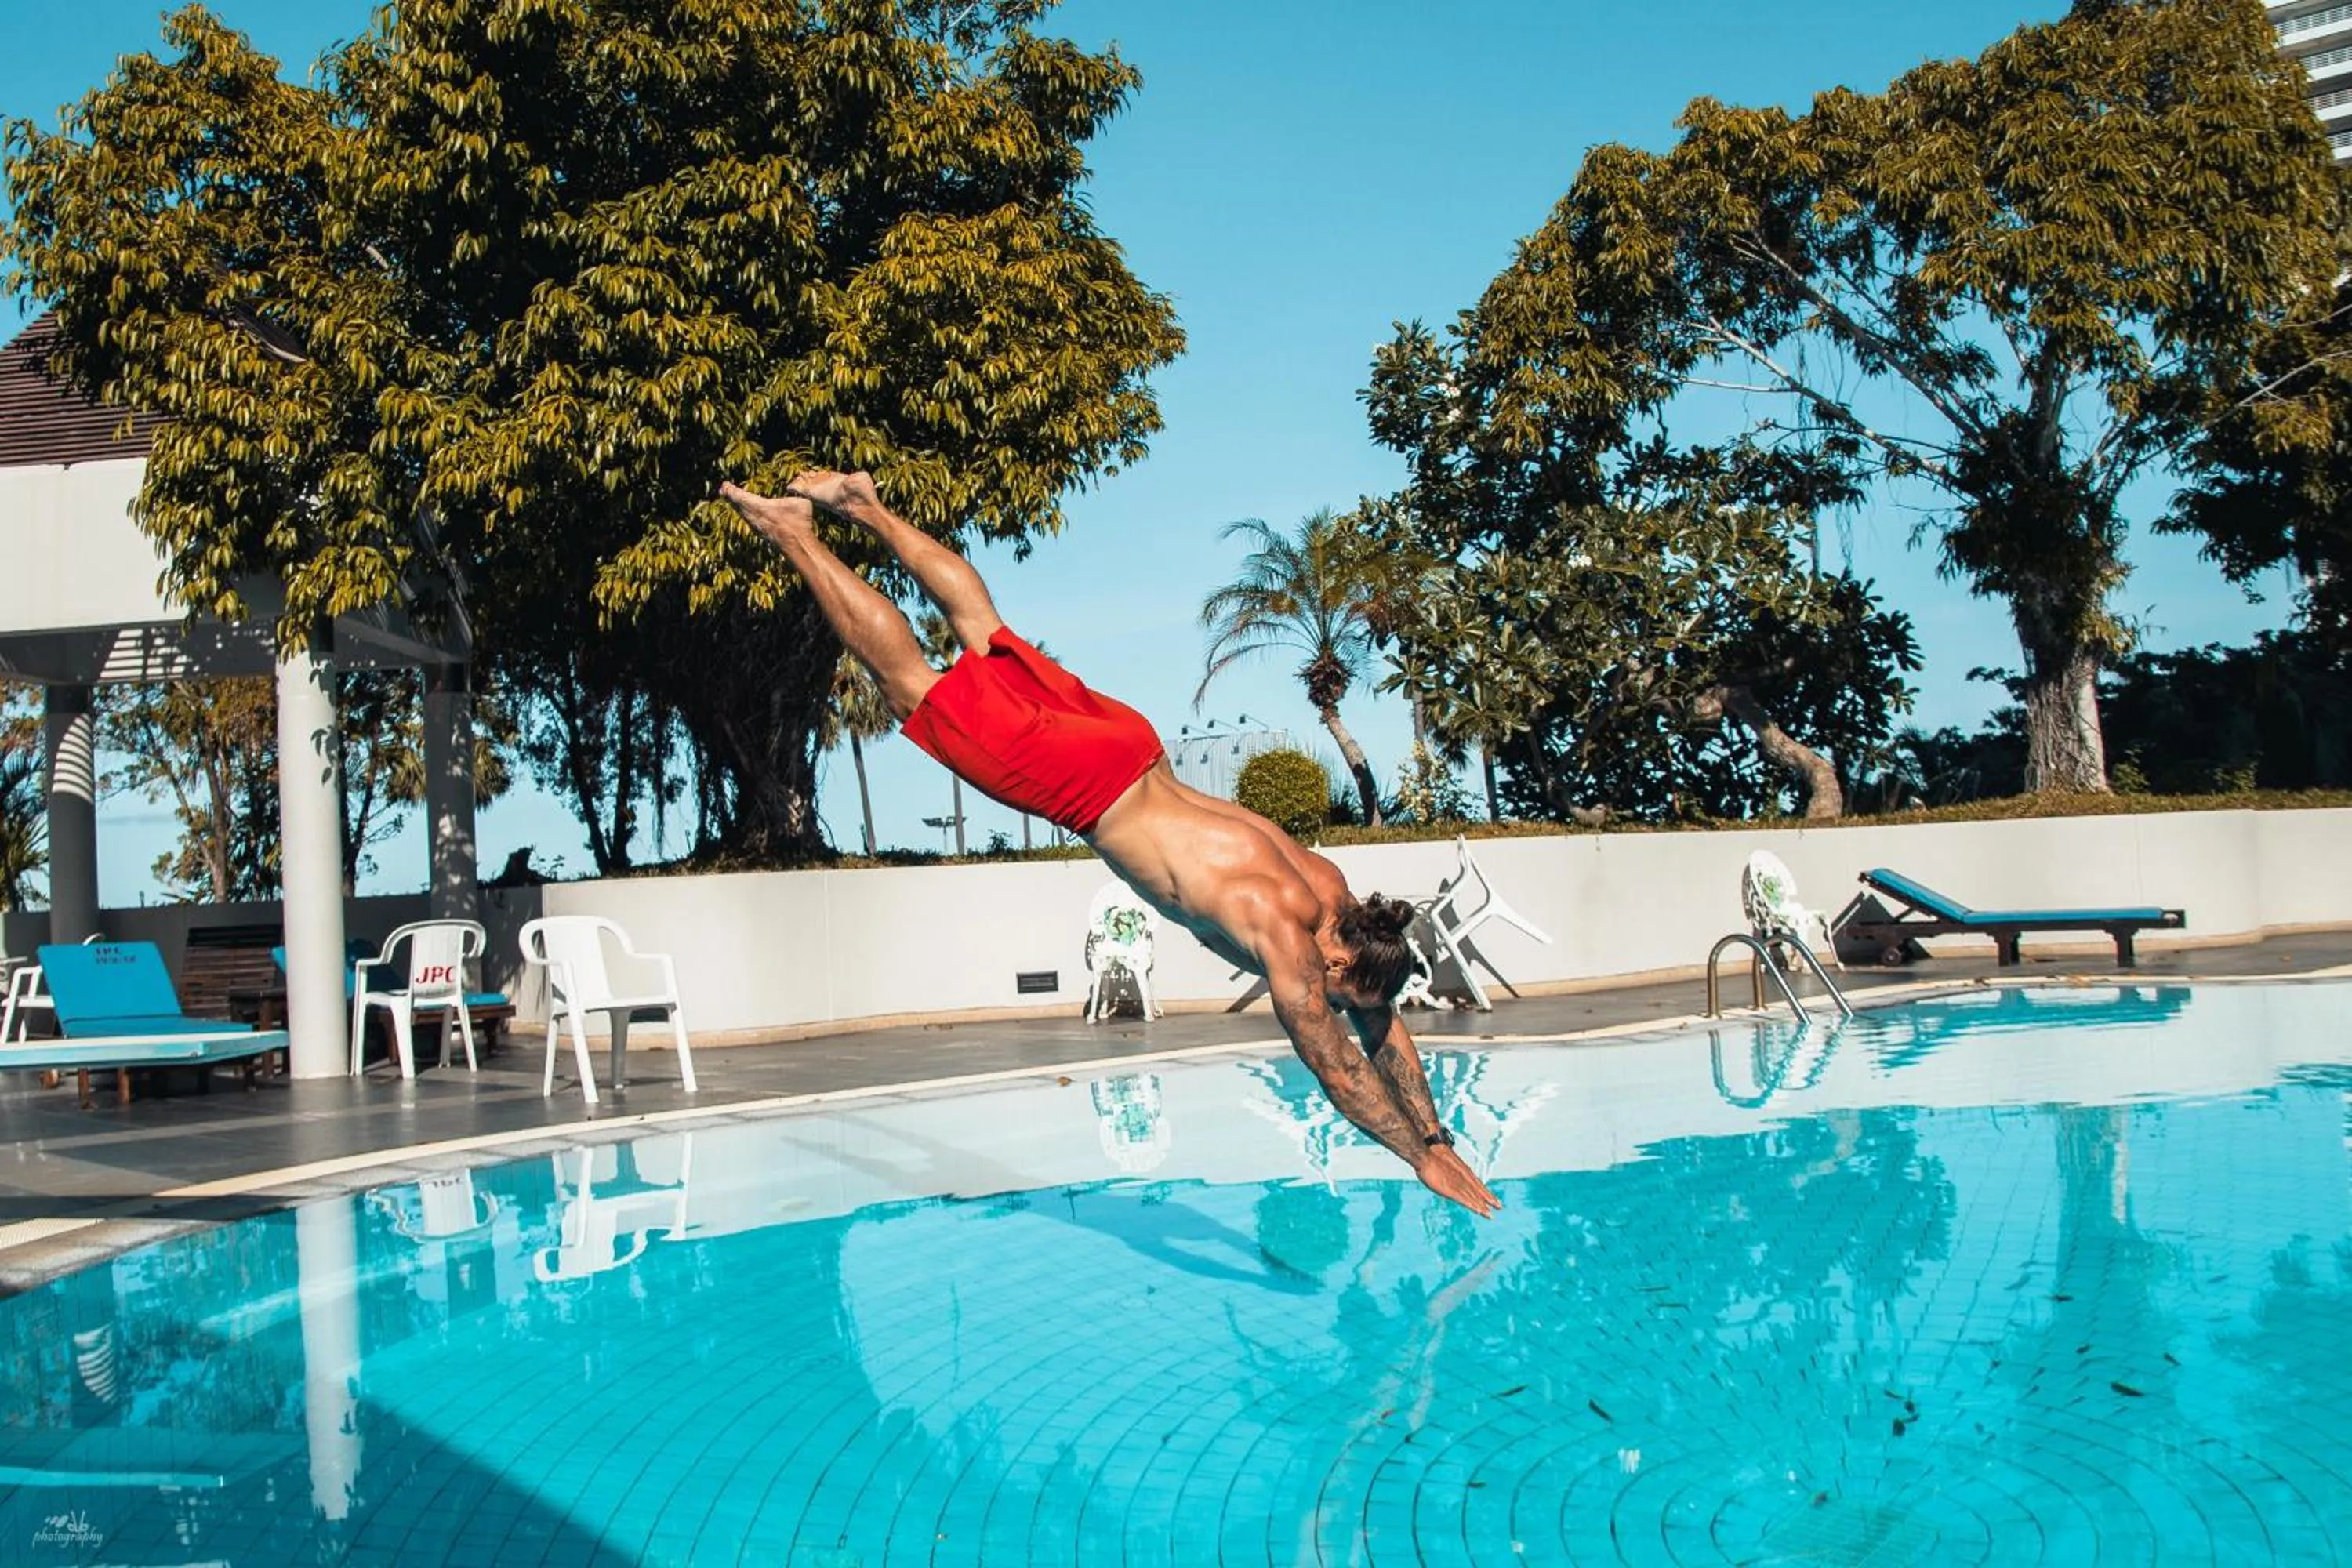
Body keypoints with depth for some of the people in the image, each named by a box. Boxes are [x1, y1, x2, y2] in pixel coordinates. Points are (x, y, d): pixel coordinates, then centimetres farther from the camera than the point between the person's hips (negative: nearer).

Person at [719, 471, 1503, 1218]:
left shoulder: (1336, 897, -4)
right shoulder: (1284, 937, -24)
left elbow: (1384, 1031, 7)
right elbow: (1338, 1070, -21)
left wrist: (1439, 1137, 6)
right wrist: (1423, 1160, -14)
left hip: (1127, 745, 6)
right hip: (1082, 782, -6)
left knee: (988, 641, 21)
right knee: (917, 687, 7)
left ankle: (869, 507, 32)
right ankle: (794, 531, 16)